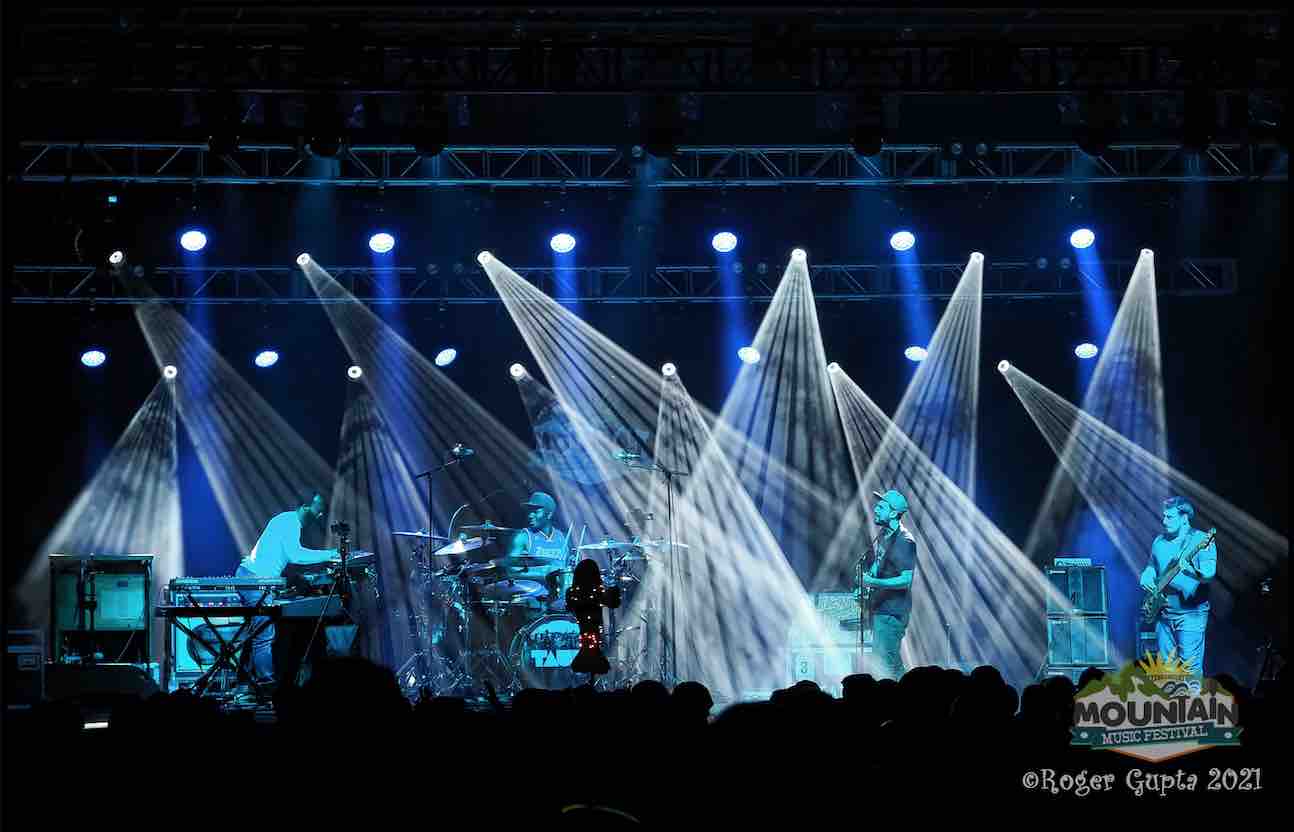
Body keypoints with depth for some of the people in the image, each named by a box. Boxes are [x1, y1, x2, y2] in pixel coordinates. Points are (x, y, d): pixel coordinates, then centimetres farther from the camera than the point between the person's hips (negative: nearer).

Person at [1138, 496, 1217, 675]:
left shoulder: (1201, 540, -6)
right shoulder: (1159, 542, 13)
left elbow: (1209, 574, -17)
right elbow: (1151, 568, 25)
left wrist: (1191, 571, -37)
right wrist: (1146, 578, 3)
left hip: (1191, 614, -6)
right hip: (1164, 614, 6)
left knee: (1190, 667, -10)